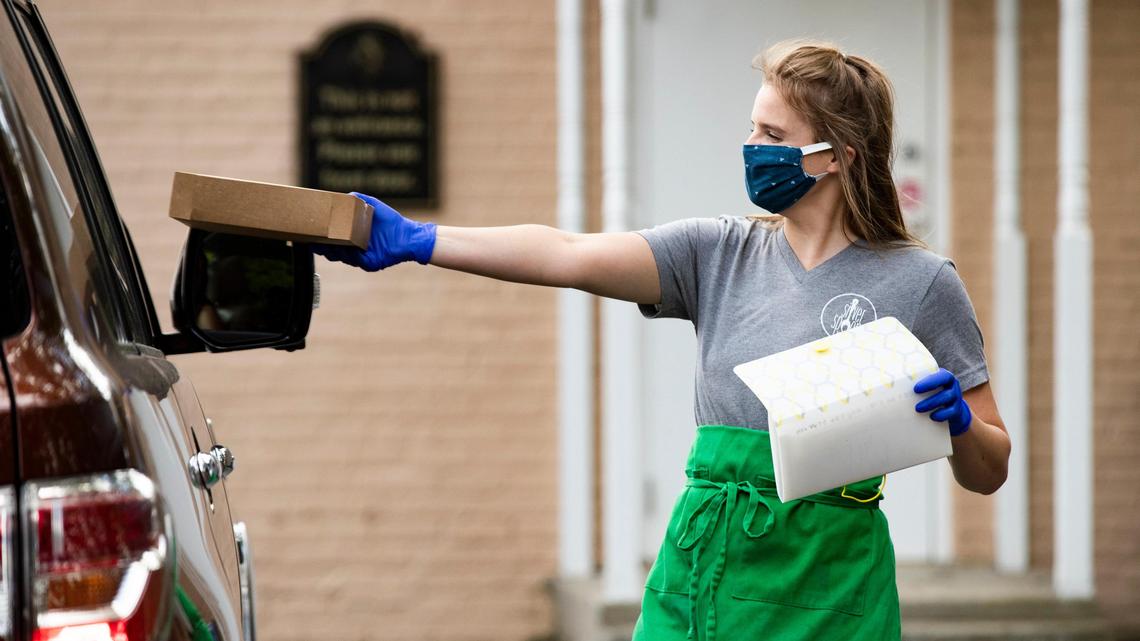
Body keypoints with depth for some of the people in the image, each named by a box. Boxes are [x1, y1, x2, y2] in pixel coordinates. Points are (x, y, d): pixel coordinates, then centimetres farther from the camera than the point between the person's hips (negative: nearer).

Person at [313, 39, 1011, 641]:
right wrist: (418, 242, -14)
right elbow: (572, 256, -5)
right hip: (705, 572, 3)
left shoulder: (920, 283, 0)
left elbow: (988, 472, 4)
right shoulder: (720, 253, 7)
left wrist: (957, 420, -17)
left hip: (830, 584, -3)